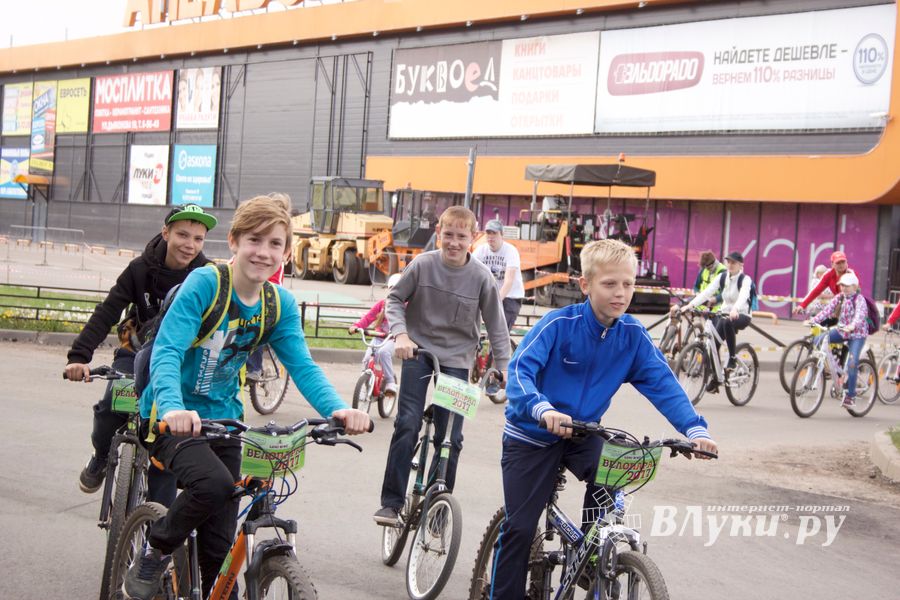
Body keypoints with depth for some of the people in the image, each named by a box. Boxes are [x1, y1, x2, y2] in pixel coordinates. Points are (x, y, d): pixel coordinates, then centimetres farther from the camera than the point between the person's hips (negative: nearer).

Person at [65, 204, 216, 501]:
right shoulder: (141, 268, -15)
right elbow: (106, 313, -20)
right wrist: (79, 356, -31)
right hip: (138, 351, 0)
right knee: (111, 407, -23)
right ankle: (101, 457, 9)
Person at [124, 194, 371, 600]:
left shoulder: (280, 304, -2)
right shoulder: (204, 284, -18)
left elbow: (302, 367, -10)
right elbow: (167, 351, -28)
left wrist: (338, 409, -30)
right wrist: (173, 407, -47)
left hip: (221, 420, 5)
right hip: (173, 417, -5)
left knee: (220, 543, 3)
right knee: (215, 483, -32)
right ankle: (155, 551, -4)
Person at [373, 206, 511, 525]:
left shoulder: (481, 277, -9)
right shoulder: (422, 264, -10)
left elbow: (496, 325, 0)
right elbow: (395, 299, 2)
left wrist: (504, 366, -1)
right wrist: (401, 334, -13)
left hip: (456, 359, 1)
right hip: (419, 350, -1)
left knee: (450, 438, -1)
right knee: (407, 424, -12)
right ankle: (391, 502, -4)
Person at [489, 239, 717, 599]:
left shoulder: (633, 335, -10)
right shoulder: (560, 324, -21)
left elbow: (662, 383, -15)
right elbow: (520, 368, -31)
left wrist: (694, 428, -31)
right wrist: (541, 408, -51)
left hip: (581, 433, 3)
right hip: (532, 434, -3)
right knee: (520, 528, -7)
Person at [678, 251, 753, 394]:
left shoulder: (745, 279, -12)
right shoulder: (722, 277, 0)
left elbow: (743, 295, -33)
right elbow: (707, 292, -11)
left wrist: (735, 309, -54)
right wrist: (689, 305, -27)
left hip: (741, 315, -4)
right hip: (724, 313, 4)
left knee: (727, 323, -38)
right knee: (713, 343, -14)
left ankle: (732, 358, -23)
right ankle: (715, 379, 0)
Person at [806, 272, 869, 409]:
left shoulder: (859, 299, -14)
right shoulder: (839, 297, 3)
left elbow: (860, 314, -31)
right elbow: (827, 309, -8)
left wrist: (852, 326, -52)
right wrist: (813, 320, -22)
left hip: (857, 334, -6)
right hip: (841, 330, 6)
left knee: (852, 363, -18)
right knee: (818, 341, -16)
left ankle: (850, 396, -9)